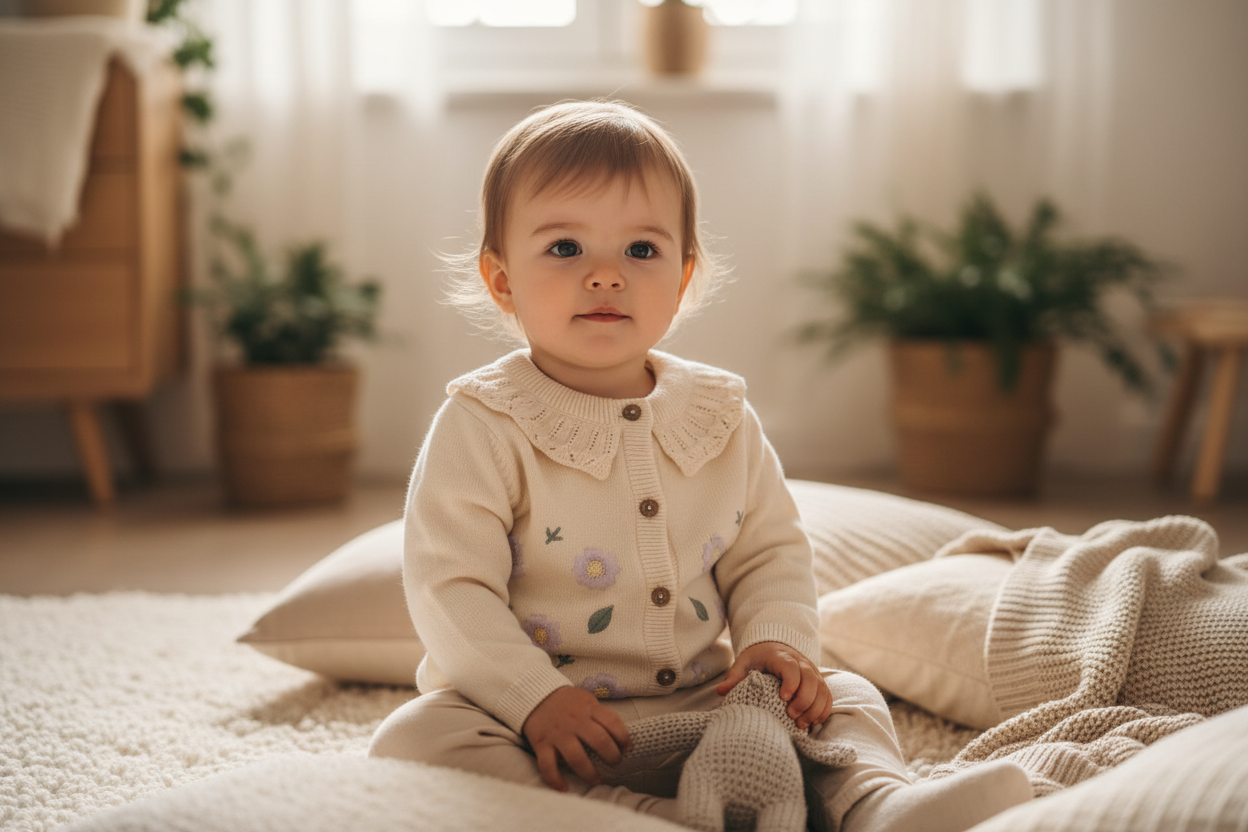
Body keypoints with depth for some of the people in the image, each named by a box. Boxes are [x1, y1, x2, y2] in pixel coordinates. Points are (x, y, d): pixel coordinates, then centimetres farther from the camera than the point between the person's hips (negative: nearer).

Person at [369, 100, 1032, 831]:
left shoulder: (723, 419, 5)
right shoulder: (483, 426, -9)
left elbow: (769, 551, 12)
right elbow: (451, 587, -14)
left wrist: (778, 639, -8)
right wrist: (535, 697, -25)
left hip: (699, 707, 4)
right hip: (542, 724, -4)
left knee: (844, 696, -2)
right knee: (414, 740, -31)